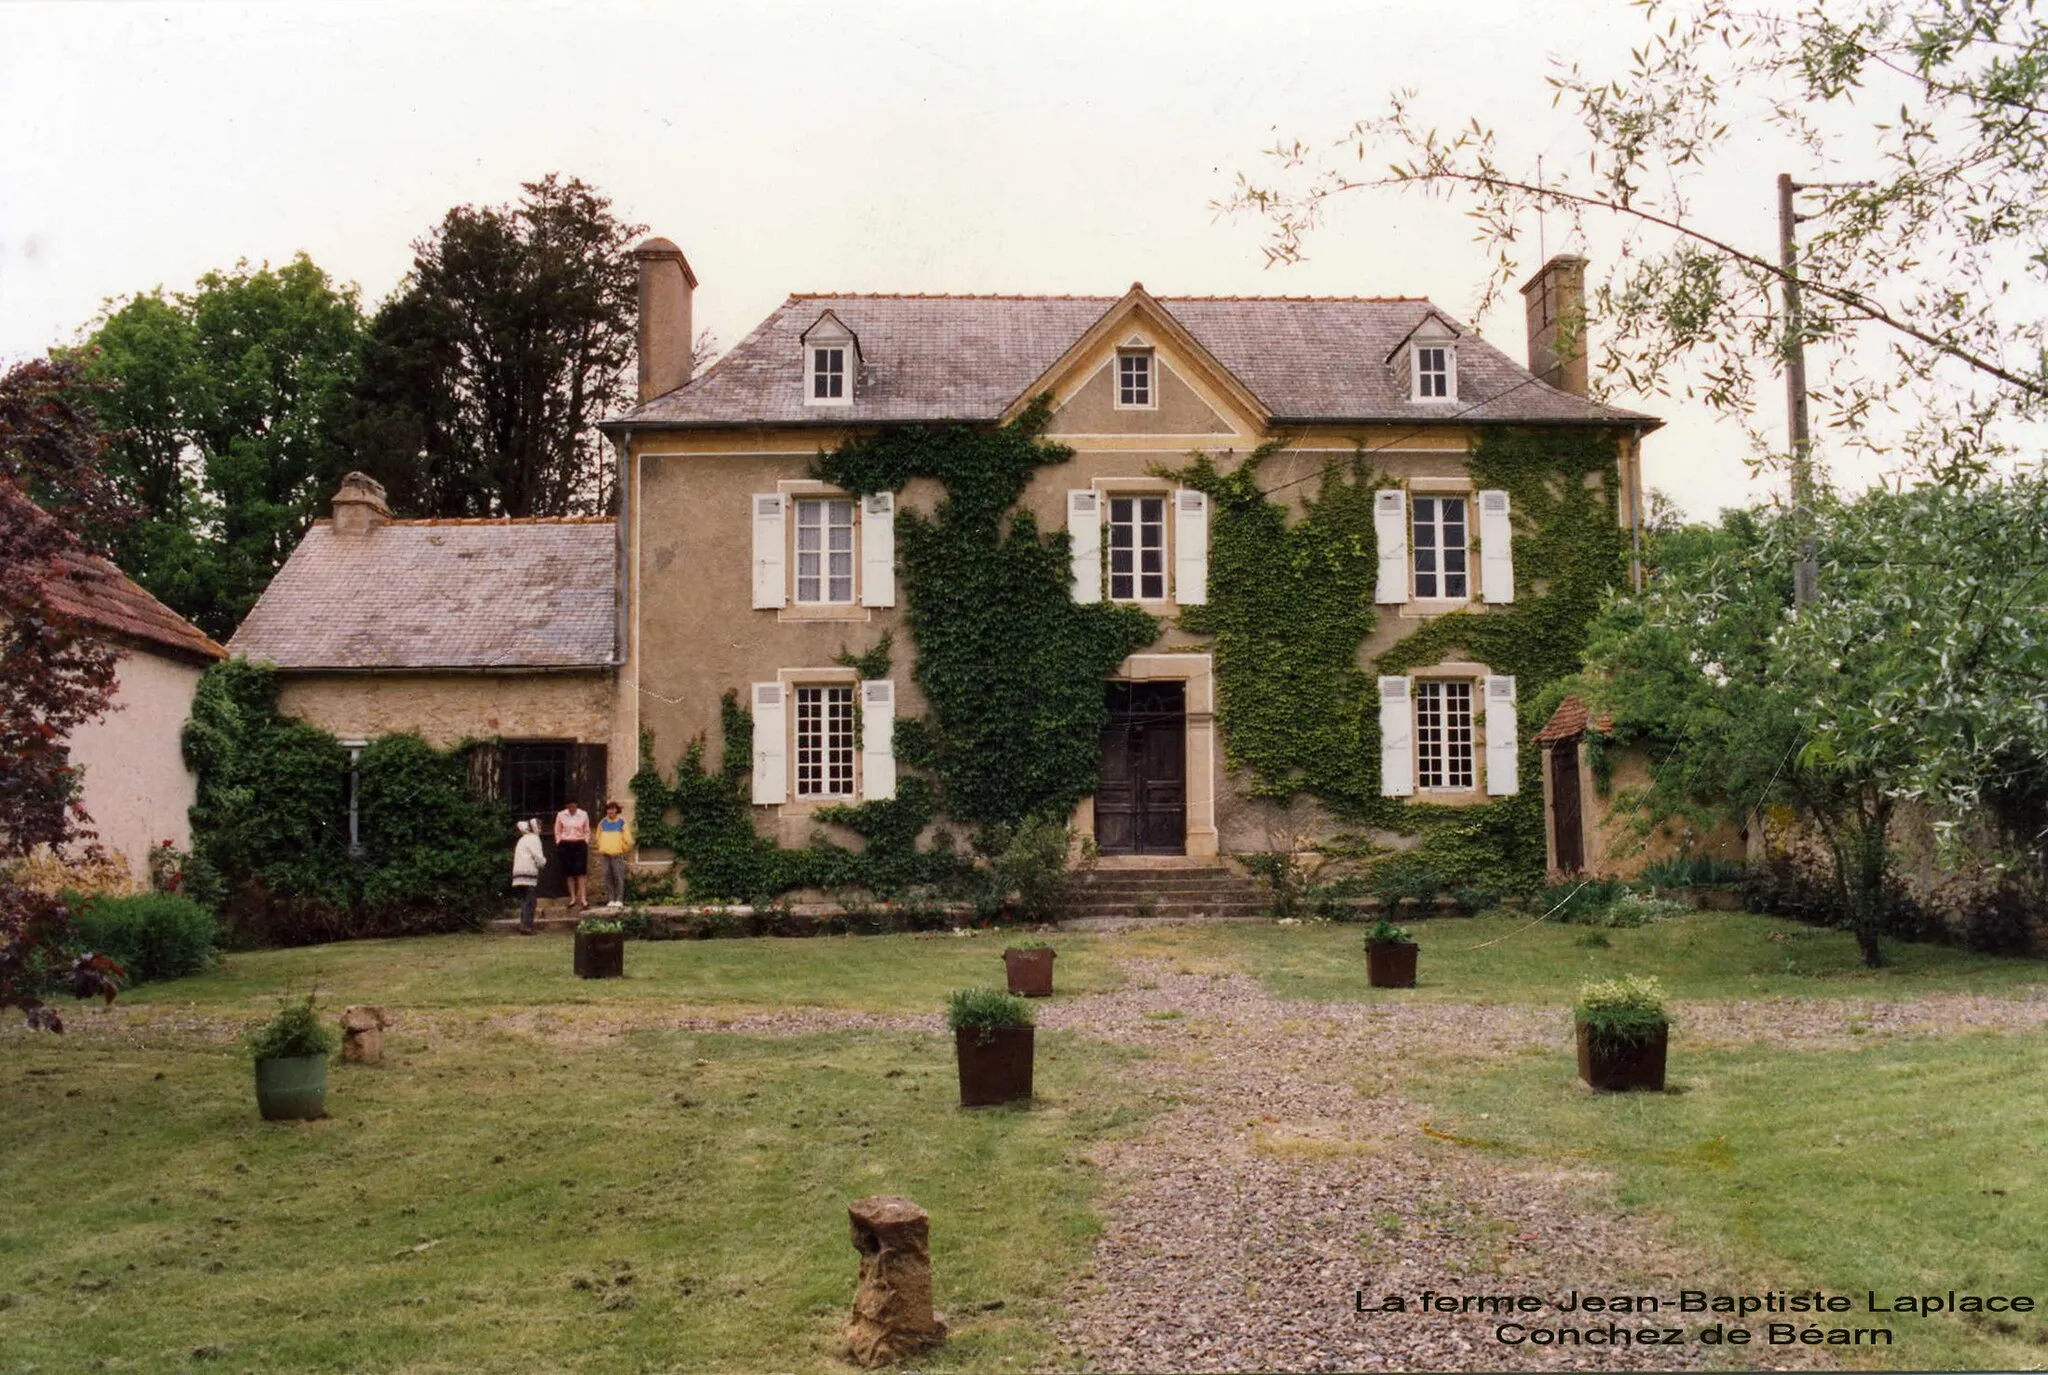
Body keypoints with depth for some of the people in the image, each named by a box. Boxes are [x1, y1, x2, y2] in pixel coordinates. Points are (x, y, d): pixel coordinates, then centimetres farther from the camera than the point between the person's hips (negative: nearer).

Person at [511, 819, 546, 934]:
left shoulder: (522, 840, 24)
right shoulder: (533, 839, -3)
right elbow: (538, 857, -11)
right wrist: (543, 862, 10)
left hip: (518, 873, 8)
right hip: (529, 873, -8)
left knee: (523, 901, 11)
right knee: (529, 902, -7)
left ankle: (523, 926, 7)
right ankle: (527, 927, -12)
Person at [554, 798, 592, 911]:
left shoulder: (583, 815, 1)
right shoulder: (561, 815, 1)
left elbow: (587, 831, 8)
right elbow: (557, 831, 9)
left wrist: (586, 842, 0)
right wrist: (559, 843, 3)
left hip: (580, 844, -1)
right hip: (565, 845, 1)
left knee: (581, 871, -9)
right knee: (569, 872, 2)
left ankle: (583, 898, -10)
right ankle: (573, 898, 9)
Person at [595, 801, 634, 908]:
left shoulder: (622, 822, 4)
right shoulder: (602, 823, 13)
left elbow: (627, 839, 6)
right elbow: (598, 838, 21)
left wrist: (626, 850, 3)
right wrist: (600, 851, 14)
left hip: (617, 854, -3)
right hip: (605, 854, 3)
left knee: (619, 876, -6)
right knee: (607, 876, 2)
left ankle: (619, 900, -4)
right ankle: (610, 899, 7)